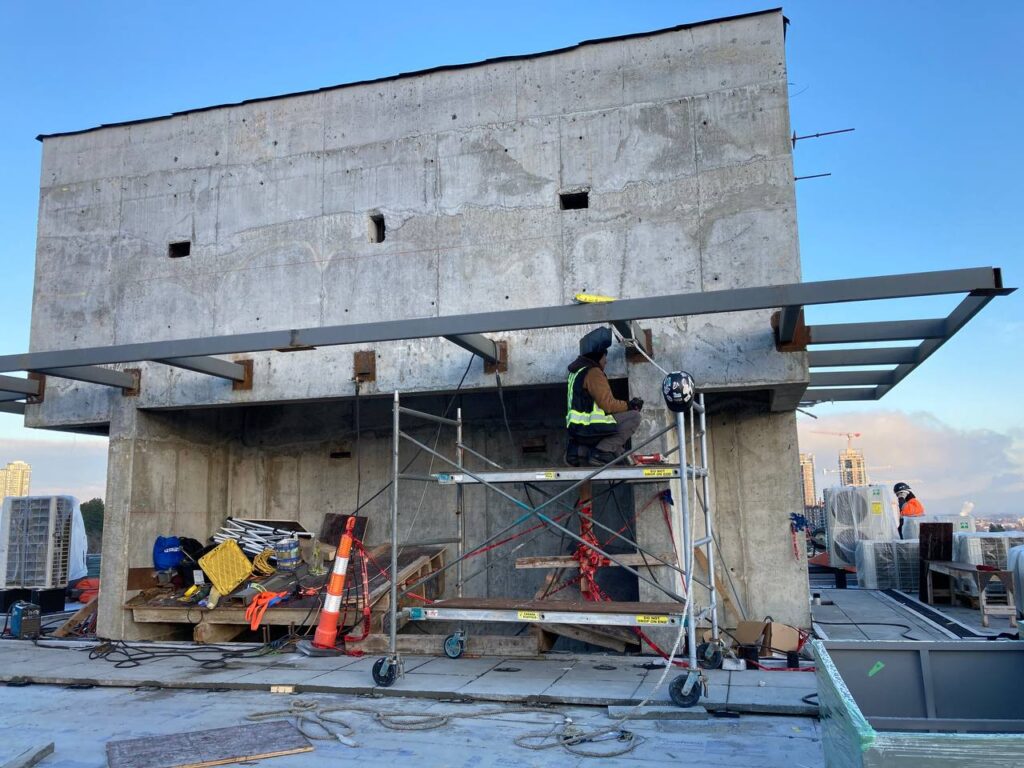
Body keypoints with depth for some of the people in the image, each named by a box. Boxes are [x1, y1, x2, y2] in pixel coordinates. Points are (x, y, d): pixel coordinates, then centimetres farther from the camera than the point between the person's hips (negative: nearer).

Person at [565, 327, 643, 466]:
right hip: (588, 429, -9)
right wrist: (630, 405, -1)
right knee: (634, 416, -6)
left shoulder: (577, 369, 17)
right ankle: (602, 452, -11)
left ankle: (577, 448, 11)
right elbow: (608, 404, -17)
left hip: (575, 428, 9)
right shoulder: (593, 372, -13)